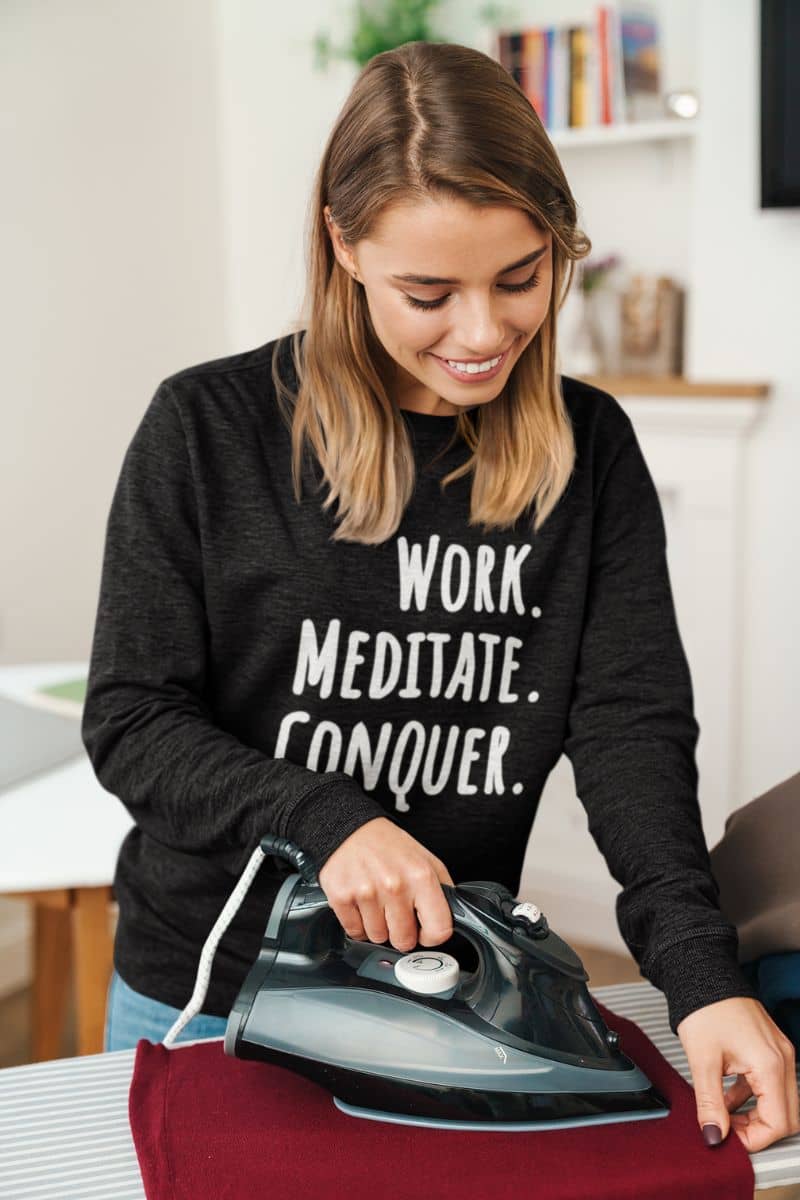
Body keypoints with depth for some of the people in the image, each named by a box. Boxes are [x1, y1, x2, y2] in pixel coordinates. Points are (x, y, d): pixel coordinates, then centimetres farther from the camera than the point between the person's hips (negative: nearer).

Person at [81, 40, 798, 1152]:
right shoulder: (207, 430, -13)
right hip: (210, 996, -1)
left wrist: (698, 963, -24)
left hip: (454, 1003, 2)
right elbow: (131, 721, -11)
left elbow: (632, 719, -10)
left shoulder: (591, 450, -5)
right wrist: (322, 818, -28)